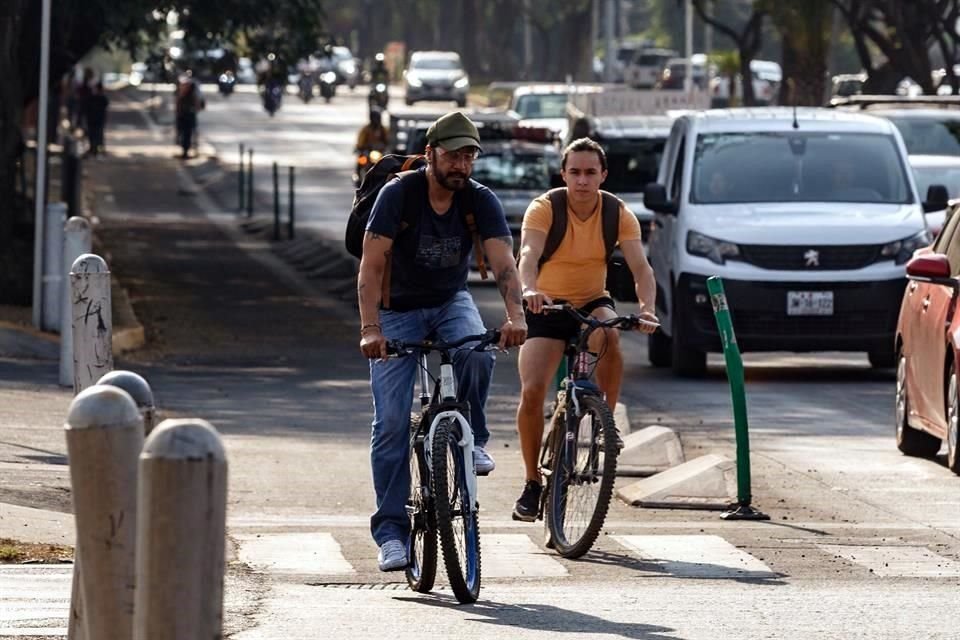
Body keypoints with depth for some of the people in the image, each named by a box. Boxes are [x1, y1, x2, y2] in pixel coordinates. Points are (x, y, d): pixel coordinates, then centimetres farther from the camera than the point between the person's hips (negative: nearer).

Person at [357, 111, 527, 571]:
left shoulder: (480, 201, -12)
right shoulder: (398, 195, -19)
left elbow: (503, 263, -24)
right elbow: (372, 265, -26)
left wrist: (515, 317, -42)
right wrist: (370, 329, -40)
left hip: (451, 302, 2)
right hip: (398, 310, -2)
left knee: (478, 354, -33)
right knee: (391, 422, -11)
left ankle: (471, 440, -7)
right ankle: (391, 530, -6)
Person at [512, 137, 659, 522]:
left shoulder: (618, 215, -11)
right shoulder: (544, 209, -17)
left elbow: (641, 267, -21)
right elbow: (529, 254, -35)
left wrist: (647, 307, -41)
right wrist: (529, 289, -57)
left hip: (592, 304, 1)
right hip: (546, 308, -1)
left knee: (608, 335, -36)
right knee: (532, 390, -18)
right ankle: (532, 483, -2)